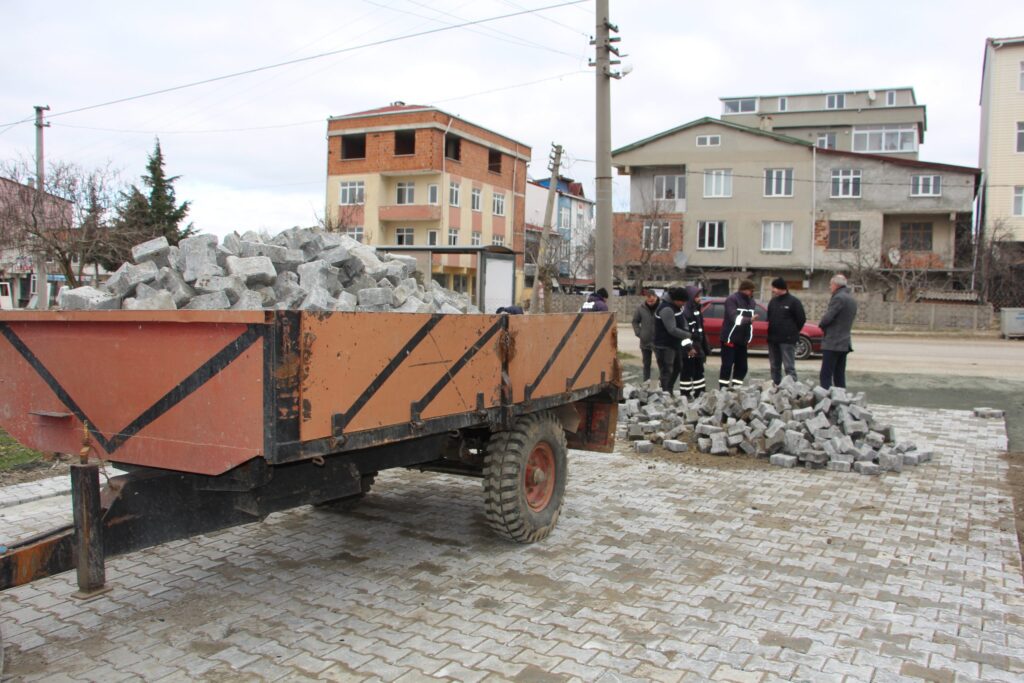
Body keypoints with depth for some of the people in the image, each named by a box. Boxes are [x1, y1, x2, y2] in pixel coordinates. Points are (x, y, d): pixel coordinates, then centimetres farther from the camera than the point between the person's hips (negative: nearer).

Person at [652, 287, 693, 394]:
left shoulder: (677, 306, 4)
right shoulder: (666, 309, -25)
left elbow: (682, 321, 14)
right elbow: (672, 330, -28)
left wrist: (686, 332, -4)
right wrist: (688, 335, -23)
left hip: (675, 343, 10)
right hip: (664, 345, -10)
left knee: (677, 368, 19)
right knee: (667, 371, -7)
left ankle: (669, 392, 31)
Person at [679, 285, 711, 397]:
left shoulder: (696, 309, 14)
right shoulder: (685, 310, -16)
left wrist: (704, 346, 19)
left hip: (697, 345, 10)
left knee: (699, 370, 15)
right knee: (687, 372, -3)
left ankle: (699, 393, 24)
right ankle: (685, 395, 4)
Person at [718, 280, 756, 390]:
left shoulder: (751, 301, 12)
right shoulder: (732, 299, -11)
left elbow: (750, 317, 16)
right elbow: (734, 318, -22)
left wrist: (749, 336, 8)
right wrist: (749, 320, -36)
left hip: (742, 340, 7)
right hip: (730, 338, -7)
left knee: (742, 366, 9)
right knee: (727, 365, -6)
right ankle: (723, 390, 2)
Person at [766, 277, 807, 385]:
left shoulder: (793, 301, -6)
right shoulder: (773, 302, 15)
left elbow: (801, 319, -5)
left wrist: (793, 332, 1)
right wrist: (771, 332, 13)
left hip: (787, 340, -7)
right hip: (773, 339, 7)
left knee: (789, 366, -9)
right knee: (774, 366, 11)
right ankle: (775, 386, 18)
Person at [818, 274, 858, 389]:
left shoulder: (838, 298, -15)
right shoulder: (852, 299, 16)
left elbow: (827, 318, -20)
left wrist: (821, 324, 1)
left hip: (833, 343, -9)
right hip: (845, 343, 9)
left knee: (825, 376, -9)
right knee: (840, 376, 13)